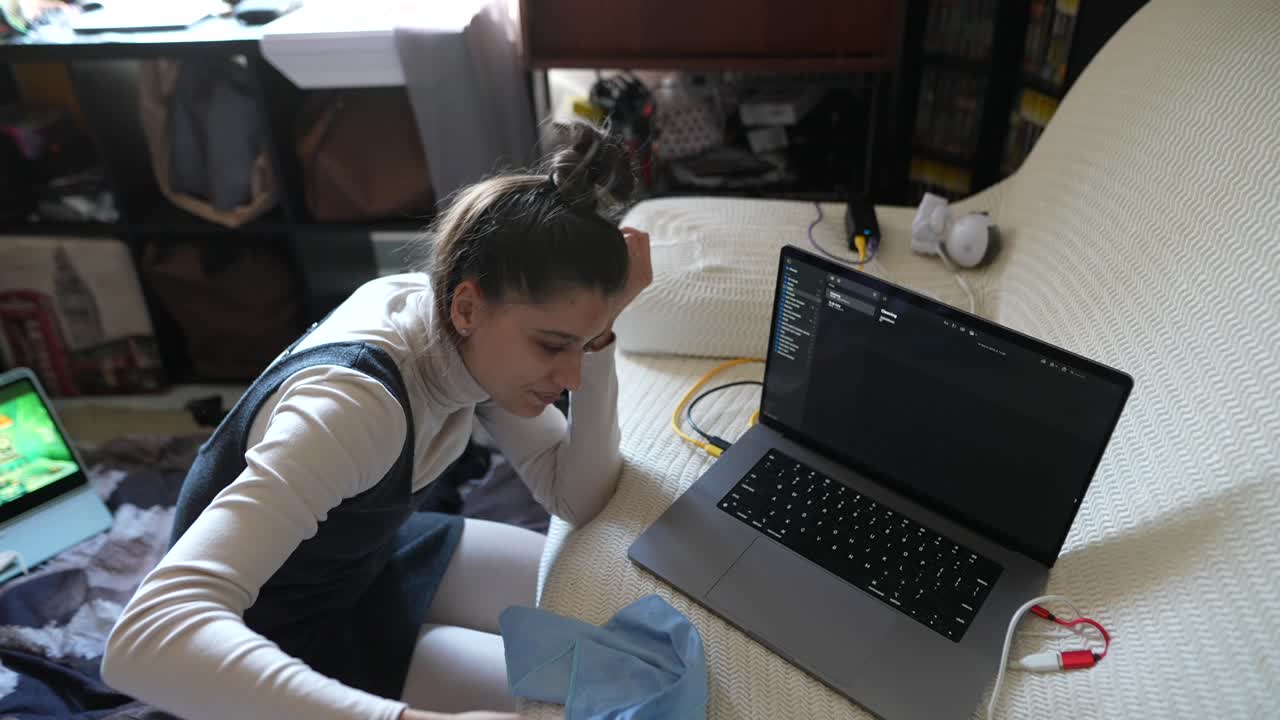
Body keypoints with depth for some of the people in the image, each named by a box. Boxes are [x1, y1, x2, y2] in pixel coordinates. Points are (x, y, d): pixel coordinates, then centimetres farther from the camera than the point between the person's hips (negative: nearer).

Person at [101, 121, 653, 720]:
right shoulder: (350, 406, -38)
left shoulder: (454, 331, -16)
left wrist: (595, 337, -26)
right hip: (277, 635, -6)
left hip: (369, 557, 7)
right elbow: (148, 637, -47)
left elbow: (576, 496, -12)